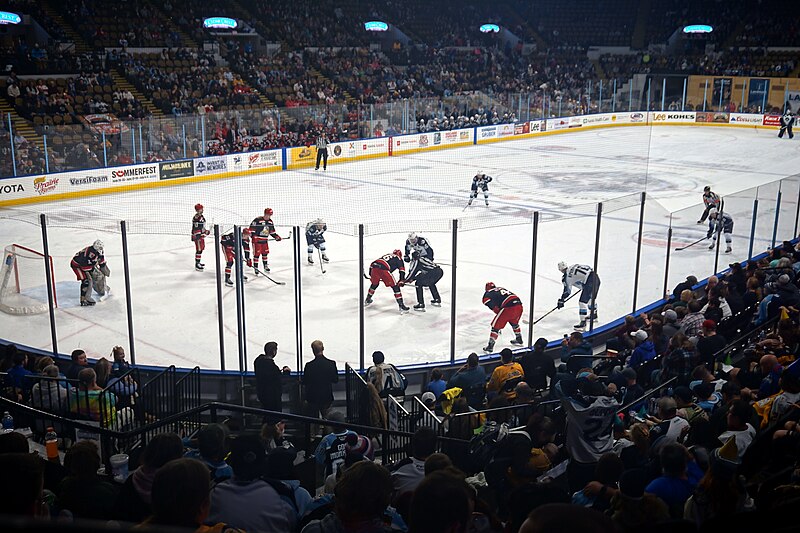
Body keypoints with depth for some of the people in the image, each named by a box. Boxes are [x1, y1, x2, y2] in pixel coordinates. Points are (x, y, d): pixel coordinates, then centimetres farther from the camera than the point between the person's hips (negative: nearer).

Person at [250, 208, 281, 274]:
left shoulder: (270, 222, 6)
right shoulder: (257, 220, -18)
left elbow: (272, 231, 16)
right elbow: (251, 228, -16)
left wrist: (276, 236, 4)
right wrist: (253, 236, -23)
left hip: (265, 240, 7)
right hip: (257, 240, -7)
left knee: (265, 253, 16)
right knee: (257, 254, -5)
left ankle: (265, 266, 30)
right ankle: (255, 268, 2)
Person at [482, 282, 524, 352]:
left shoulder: (488, 294, 9)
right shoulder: (501, 288, 30)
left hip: (508, 308, -7)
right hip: (519, 305, 7)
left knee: (496, 325, 4)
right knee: (514, 322, 34)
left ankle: (490, 345, 0)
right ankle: (519, 339, 48)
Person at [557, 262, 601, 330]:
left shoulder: (568, 276, -5)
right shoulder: (573, 267, 16)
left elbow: (567, 291, -3)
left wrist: (561, 300, 8)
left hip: (590, 283, -9)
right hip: (596, 278, 9)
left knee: (582, 302, -5)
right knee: (591, 298, 30)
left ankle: (583, 322, -4)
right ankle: (594, 315, 48)